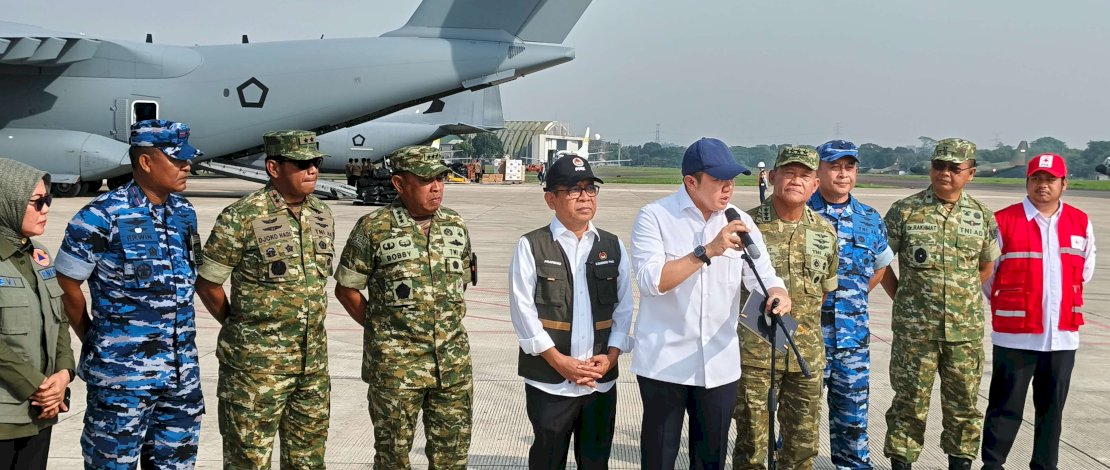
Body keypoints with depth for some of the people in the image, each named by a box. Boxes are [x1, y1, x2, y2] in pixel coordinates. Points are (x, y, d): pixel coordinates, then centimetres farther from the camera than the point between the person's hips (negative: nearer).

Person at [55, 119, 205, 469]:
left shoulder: (184, 213, 7)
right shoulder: (102, 216, -13)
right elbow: (67, 285, -6)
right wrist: (95, 342, 4)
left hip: (182, 371, 6)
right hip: (121, 373, -6)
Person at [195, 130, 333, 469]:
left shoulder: (323, 215, 7)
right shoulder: (241, 218, -13)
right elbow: (207, 284, -6)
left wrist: (304, 325, 14)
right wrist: (239, 327, 5)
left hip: (313, 361, 6)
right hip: (256, 362, -6)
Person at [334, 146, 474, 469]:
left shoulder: (456, 226, 6)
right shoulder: (373, 229, -7)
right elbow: (345, 289, 0)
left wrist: (449, 328, 12)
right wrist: (381, 329, 1)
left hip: (454, 362, 4)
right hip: (396, 365, -4)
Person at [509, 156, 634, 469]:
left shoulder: (613, 246, 9)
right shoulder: (531, 246, -3)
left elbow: (624, 306, 8)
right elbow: (523, 309, -7)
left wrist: (611, 355, -5)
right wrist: (559, 361, -12)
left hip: (602, 380, 3)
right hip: (549, 380, -3)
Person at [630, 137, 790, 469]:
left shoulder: (740, 223, 5)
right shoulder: (654, 217, -8)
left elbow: (763, 277, 1)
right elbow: (650, 280, -20)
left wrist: (778, 294, -22)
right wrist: (708, 251, -27)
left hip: (719, 364, 4)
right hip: (664, 363, -4)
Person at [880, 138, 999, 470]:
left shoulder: (982, 216, 6)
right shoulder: (904, 211, -2)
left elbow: (986, 266, 18)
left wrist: (963, 296, 11)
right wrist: (903, 298, 2)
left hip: (966, 329, 3)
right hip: (914, 328, -2)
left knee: (963, 404, 10)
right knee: (910, 402, 3)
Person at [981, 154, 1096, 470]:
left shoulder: (1080, 223, 6)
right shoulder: (1004, 221, -7)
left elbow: (1085, 270, 20)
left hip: (1063, 335, 4)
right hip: (1015, 334, -4)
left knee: (1052, 407, 11)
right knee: (1006, 406, 1)